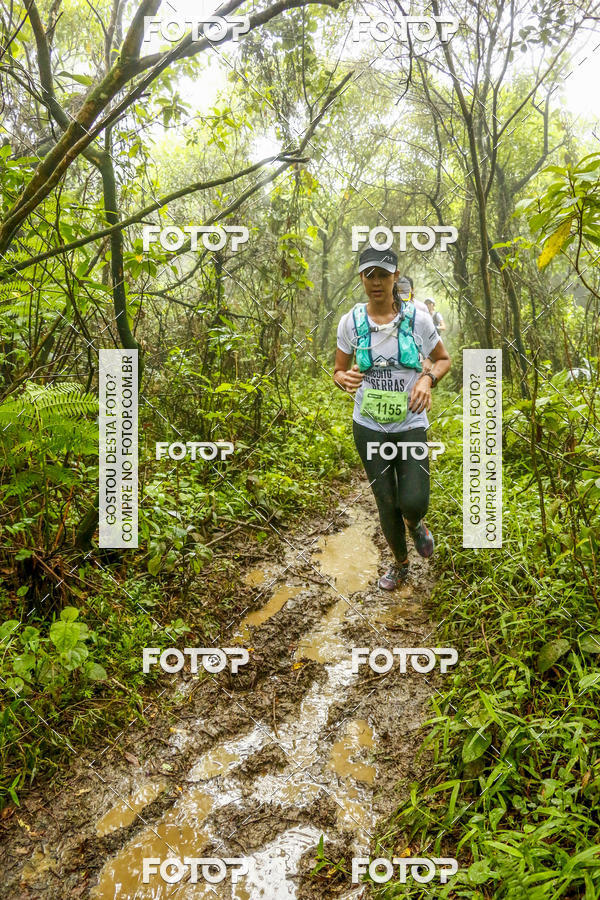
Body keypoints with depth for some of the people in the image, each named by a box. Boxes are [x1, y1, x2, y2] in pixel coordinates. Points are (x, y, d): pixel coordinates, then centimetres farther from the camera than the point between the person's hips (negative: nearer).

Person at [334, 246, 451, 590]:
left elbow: (444, 359, 5)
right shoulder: (351, 321, -5)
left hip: (411, 424, -1)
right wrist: (345, 379, -20)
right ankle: (400, 564, 35)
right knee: (386, 503, 9)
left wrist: (428, 378, -17)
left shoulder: (418, 318, -9)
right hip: (369, 426, 1)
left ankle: (416, 524, 28)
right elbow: (339, 371, 5)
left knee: (413, 502, -12)